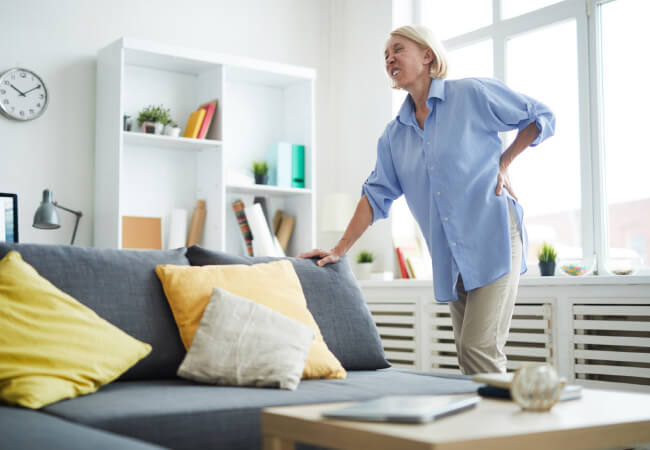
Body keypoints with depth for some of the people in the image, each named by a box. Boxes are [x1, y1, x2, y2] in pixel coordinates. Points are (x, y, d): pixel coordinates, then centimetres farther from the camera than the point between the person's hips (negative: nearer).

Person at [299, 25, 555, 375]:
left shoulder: (473, 94, -3)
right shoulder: (395, 134, 13)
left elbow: (541, 118, 5)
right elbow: (376, 195, 12)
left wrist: (503, 163, -1)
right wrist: (339, 251, 5)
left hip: (493, 240, -6)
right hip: (450, 259, 6)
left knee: (480, 348, -14)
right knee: (468, 355, 7)